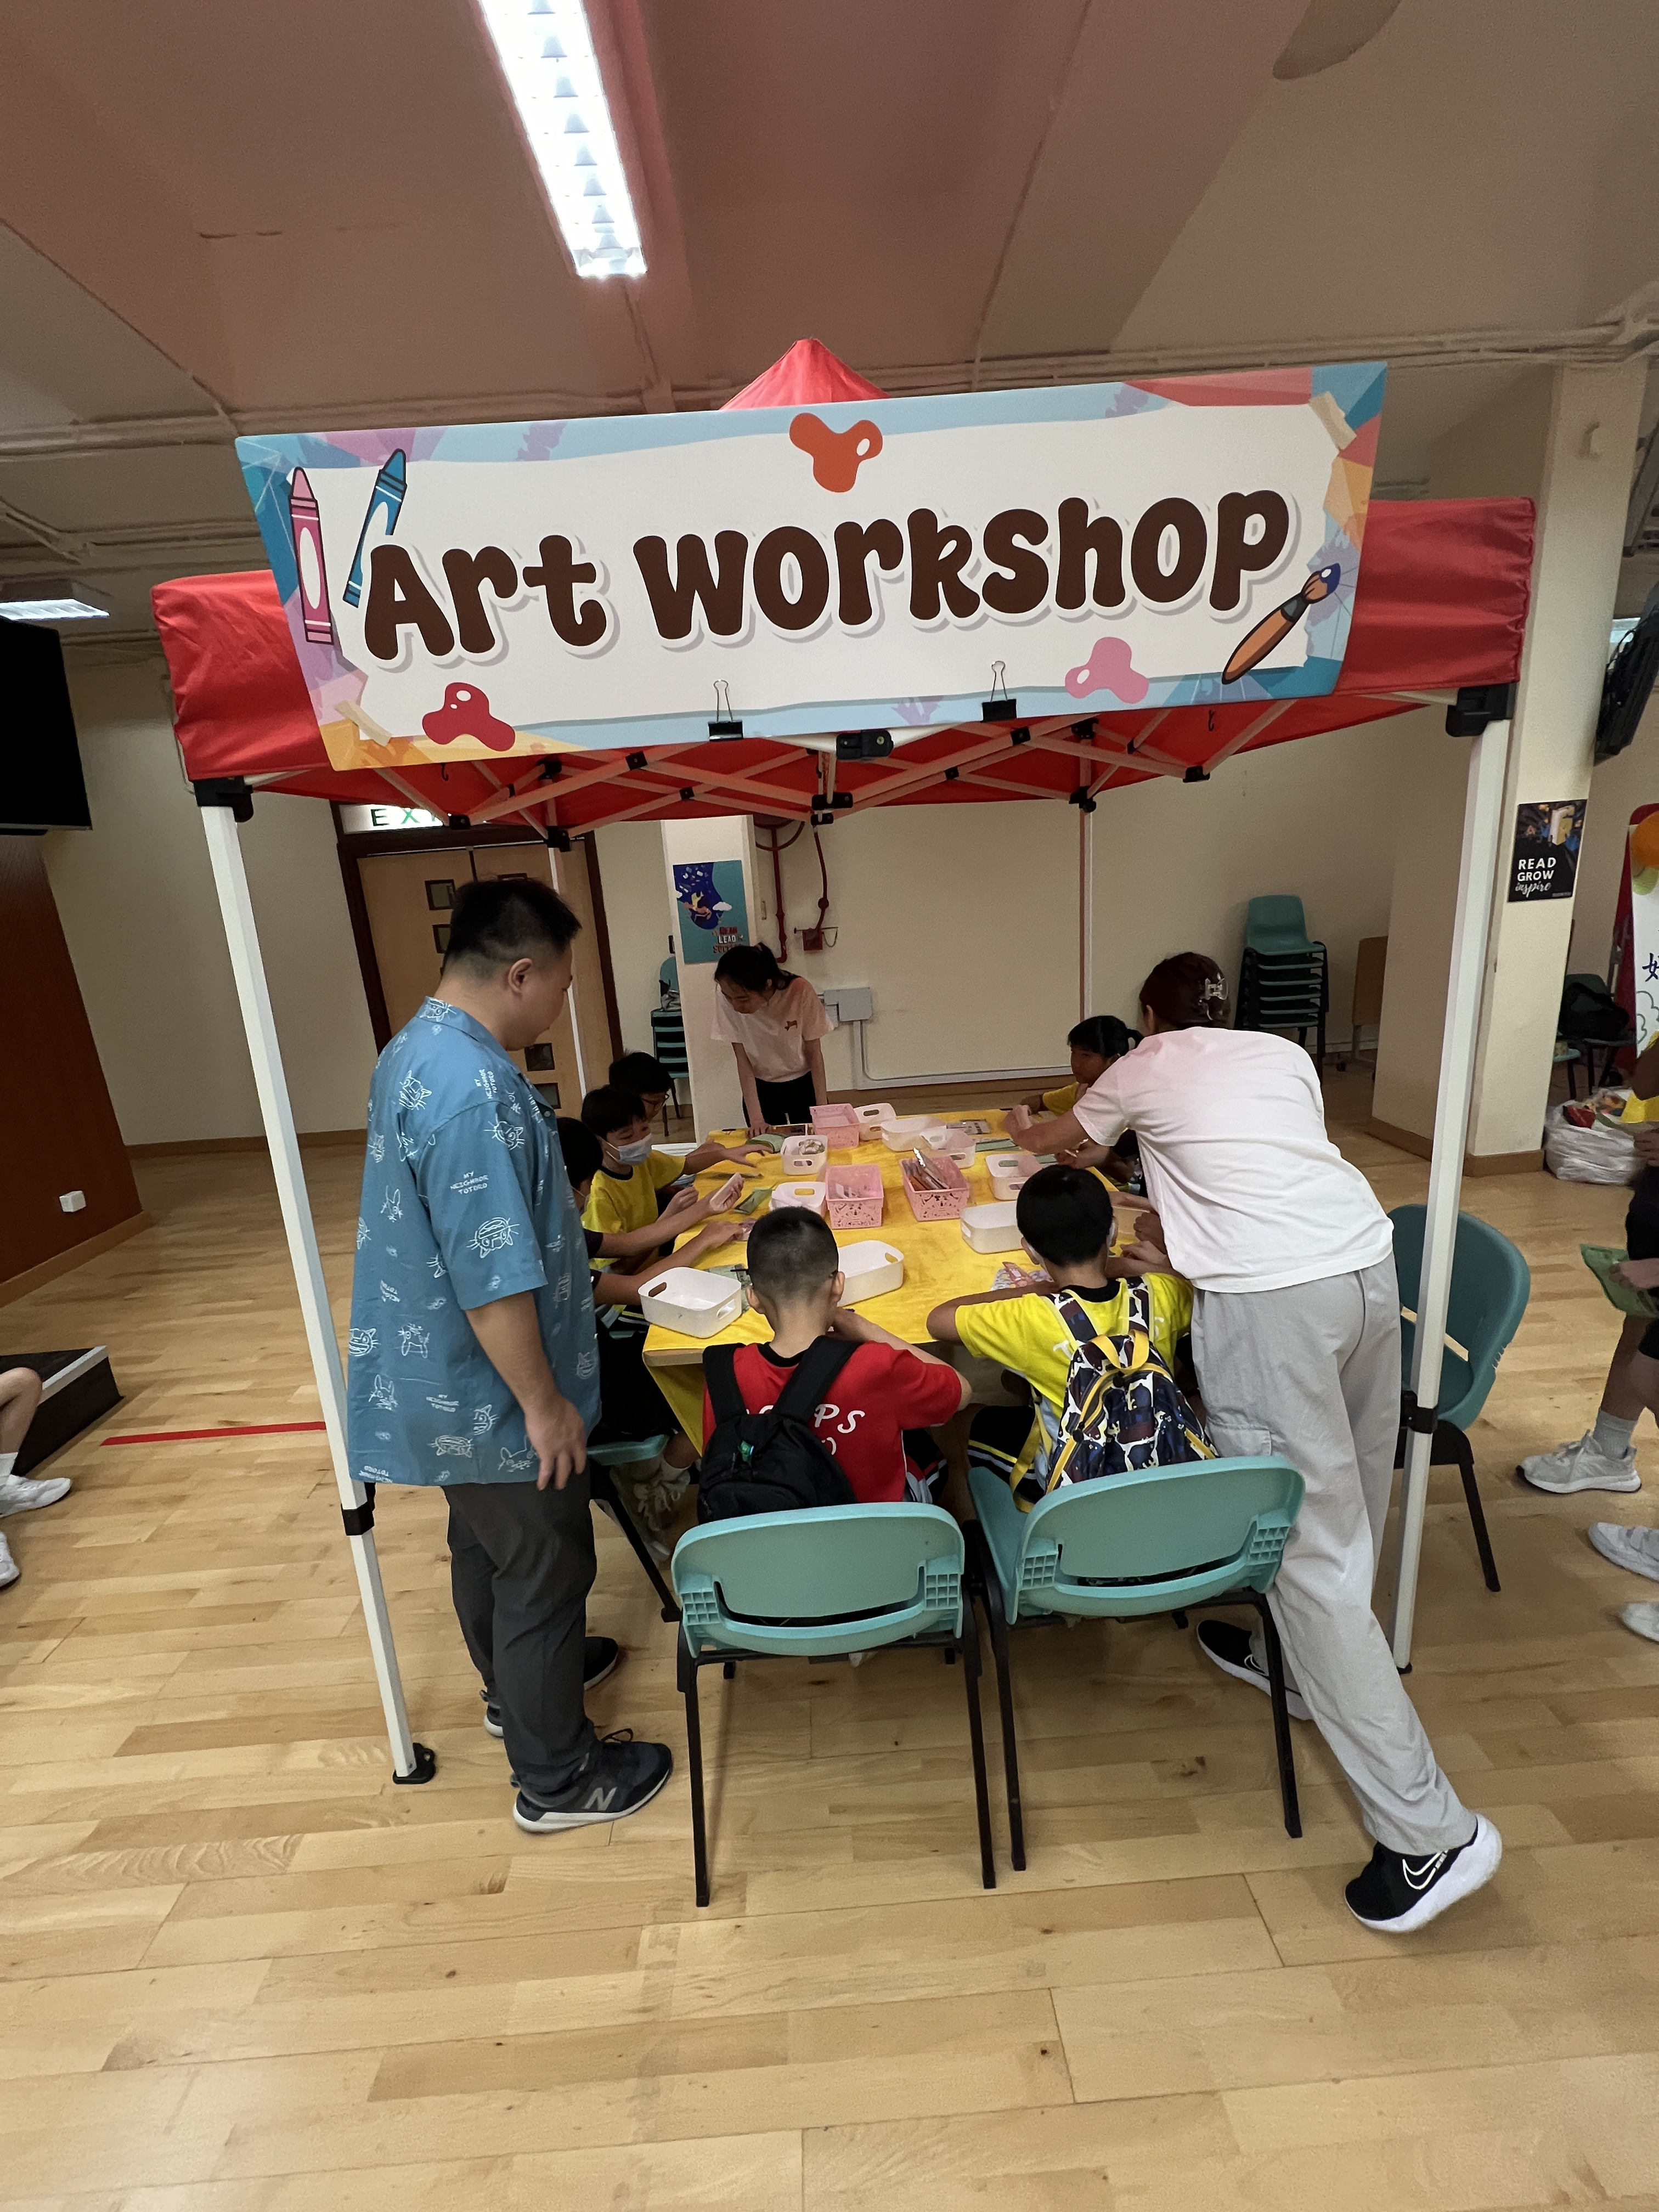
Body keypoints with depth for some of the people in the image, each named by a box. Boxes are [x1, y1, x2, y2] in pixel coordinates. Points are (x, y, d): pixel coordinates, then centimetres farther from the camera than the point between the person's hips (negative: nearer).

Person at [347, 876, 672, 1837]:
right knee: (544, 1571, 10)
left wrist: (579, 1281, 23)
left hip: (447, 1379, 10)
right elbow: (492, 1278, -30)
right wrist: (544, 1403, -19)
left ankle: (519, 1685, 51)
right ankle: (558, 1778, 31)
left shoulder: (416, 1051, 3)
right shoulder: (473, 1087, -31)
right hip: (492, 1395, -10)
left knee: (486, 1546, 27)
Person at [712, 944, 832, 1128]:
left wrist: (822, 1110, -12)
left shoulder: (799, 991, -27)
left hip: (804, 1085, -1)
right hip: (760, 1088, 1)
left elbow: (814, 1053, -14)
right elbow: (743, 1060, -15)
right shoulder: (726, 997, -24)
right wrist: (756, 1118, -19)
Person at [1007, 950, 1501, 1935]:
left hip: (1265, 1294, -6)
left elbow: (1056, 1138, 33)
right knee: (1351, 1505, 23)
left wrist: (1021, 1126, 55)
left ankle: (1432, 1830, 8)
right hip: (1369, 1261, 7)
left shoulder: (1142, 1070, 14)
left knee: (1314, 1546, 2)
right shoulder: (1286, 1054, 23)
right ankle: (1296, 1658, 44)